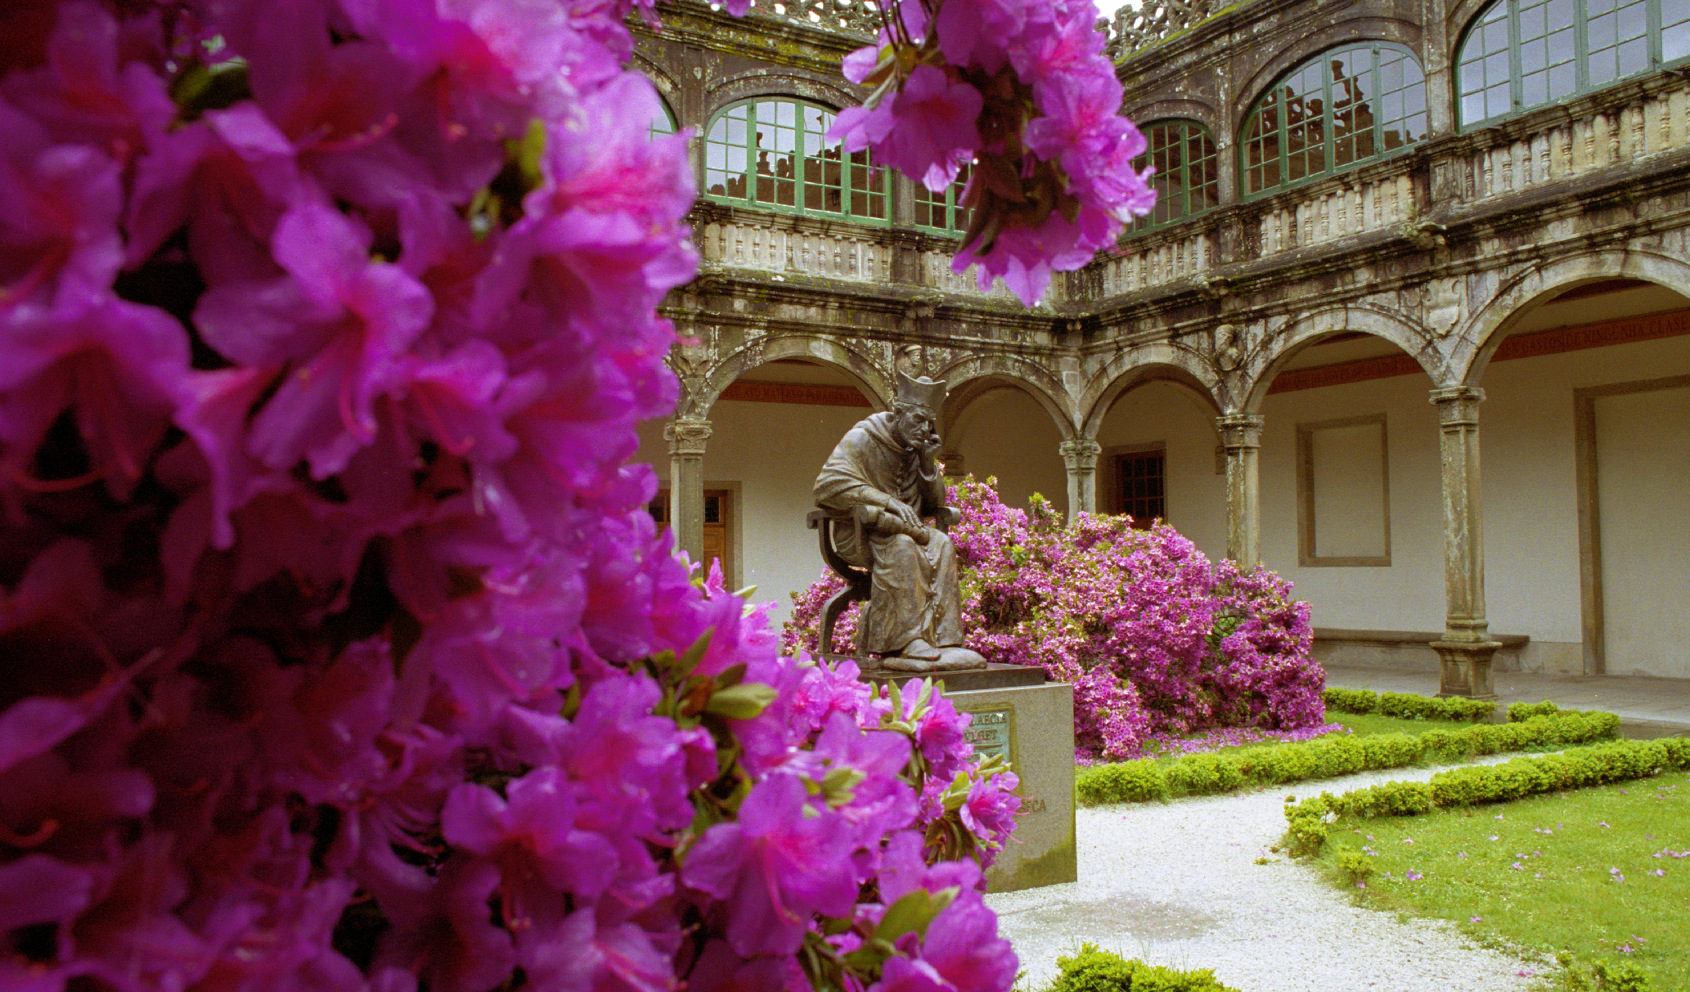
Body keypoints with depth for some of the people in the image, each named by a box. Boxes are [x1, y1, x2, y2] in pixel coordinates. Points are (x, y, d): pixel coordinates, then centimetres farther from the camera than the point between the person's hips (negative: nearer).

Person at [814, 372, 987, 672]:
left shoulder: (918, 448, 12)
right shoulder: (862, 439, -8)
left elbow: (934, 505, 13)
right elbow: (828, 484, -23)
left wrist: (928, 464, -6)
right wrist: (886, 501, -29)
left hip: (903, 530, 6)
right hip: (857, 535, -6)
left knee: (941, 543, -24)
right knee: (900, 546, -36)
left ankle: (942, 642, -29)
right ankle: (911, 644, -37)